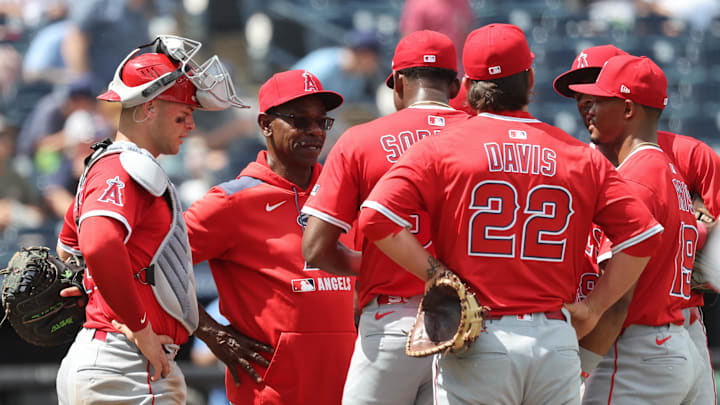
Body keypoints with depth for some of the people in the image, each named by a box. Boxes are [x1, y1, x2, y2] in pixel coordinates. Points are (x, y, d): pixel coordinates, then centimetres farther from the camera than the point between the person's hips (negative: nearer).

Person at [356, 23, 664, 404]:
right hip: (557, 342, 2)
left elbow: (377, 215, -10)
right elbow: (643, 234, 2)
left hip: (476, 346, -2)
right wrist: (592, 307, 9)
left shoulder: (441, 148, 1)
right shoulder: (582, 157, 7)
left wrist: (437, 275, -2)